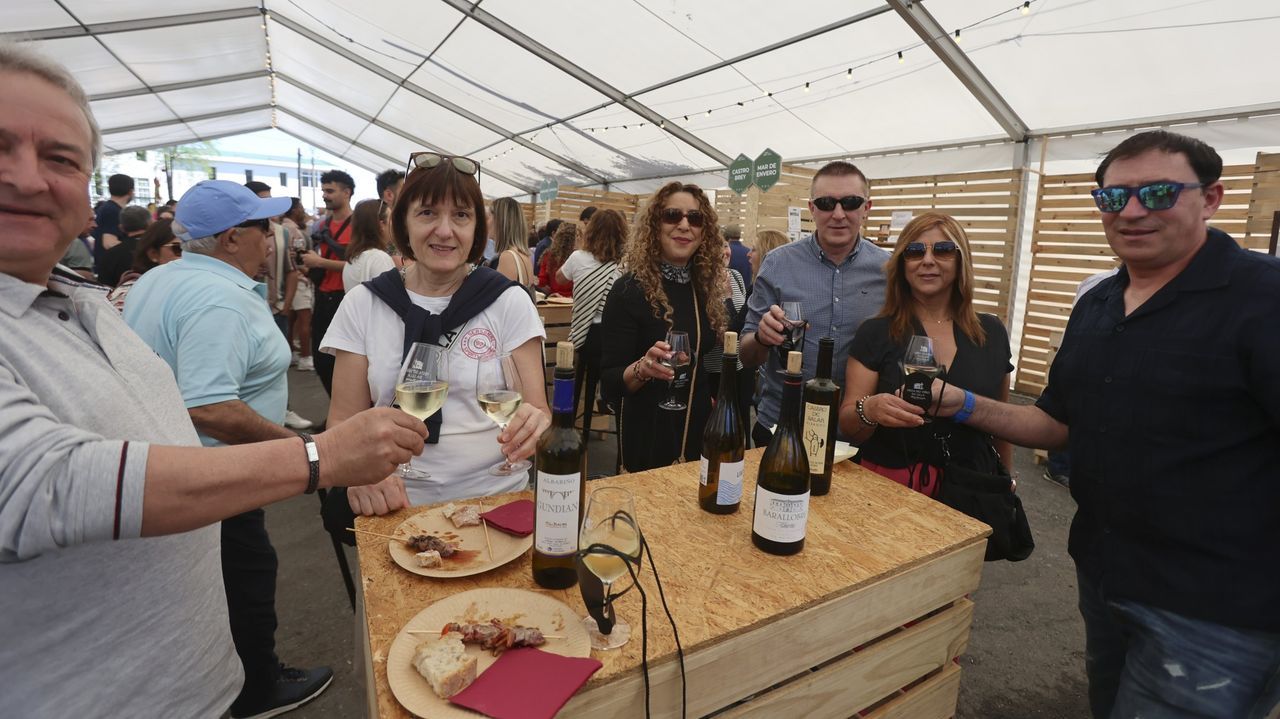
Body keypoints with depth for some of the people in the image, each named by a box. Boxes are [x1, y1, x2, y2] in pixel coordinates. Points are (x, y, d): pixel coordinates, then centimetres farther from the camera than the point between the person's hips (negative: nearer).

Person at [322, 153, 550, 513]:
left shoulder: (509, 301, 0)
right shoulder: (363, 304, 3)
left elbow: (537, 410, -1)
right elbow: (343, 420, 5)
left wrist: (535, 425, -25)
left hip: (495, 497, -1)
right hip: (396, 504, 2)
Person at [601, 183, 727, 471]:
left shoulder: (709, 287, 0)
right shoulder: (630, 290, -15)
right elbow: (610, 382, -16)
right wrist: (643, 368, -33)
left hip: (703, 429, 6)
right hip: (651, 435, -5)